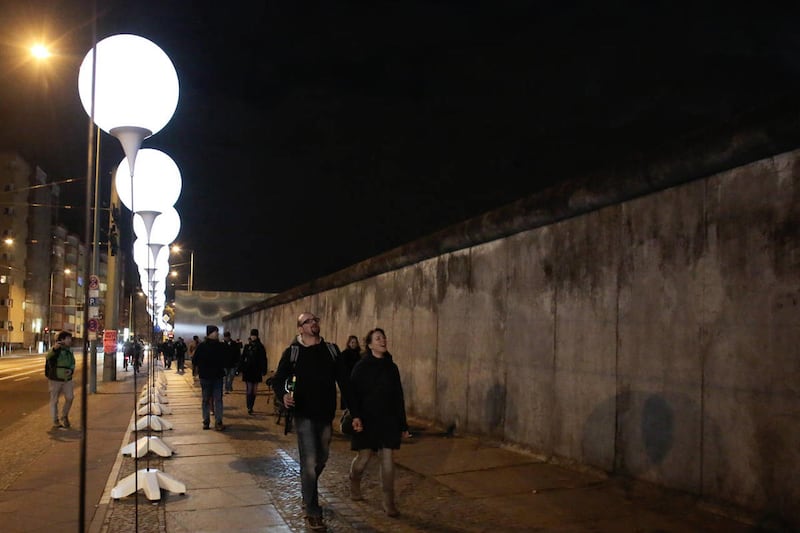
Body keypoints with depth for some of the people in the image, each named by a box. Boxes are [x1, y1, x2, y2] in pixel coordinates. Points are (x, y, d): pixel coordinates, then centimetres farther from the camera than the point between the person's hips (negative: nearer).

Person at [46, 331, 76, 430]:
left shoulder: (69, 351, 10)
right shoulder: (56, 349, -9)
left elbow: (72, 363, 17)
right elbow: (48, 357, -29)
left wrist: (71, 370, -6)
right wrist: (54, 348, -48)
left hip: (67, 379, 5)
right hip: (55, 379, -5)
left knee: (70, 398, -3)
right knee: (54, 400, 5)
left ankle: (64, 416, 21)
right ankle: (55, 421, 16)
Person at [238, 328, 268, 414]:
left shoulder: (260, 347, 0)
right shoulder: (247, 346, 2)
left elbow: (263, 360, 0)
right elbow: (242, 358, 3)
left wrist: (263, 371, -5)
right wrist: (241, 369, -3)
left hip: (256, 371, 1)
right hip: (247, 371, 0)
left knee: (254, 391, 7)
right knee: (249, 390, -5)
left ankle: (250, 407, 16)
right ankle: (249, 407, -6)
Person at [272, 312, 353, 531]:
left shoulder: (331, 350, 2)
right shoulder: (292, 352, -5)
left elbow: (344, 381, 1)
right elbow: (277, 379, -6)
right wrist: (283, 395, -28)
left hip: (326, 415, 4)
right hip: (304, 415, -4)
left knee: (321, 459, 19)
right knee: (309, 463, -4)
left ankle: (308, 492, 46)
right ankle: (312, 512, 8)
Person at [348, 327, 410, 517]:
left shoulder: (392, 367, 6)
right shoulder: (361, 367, -4)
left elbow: (398, 398, 9)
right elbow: (353, 394, -10)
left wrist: (403, 424, 9)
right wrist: (355, 416, -24)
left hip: (388, 421, 3)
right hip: (367, 420, -3)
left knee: (387, 459, -1)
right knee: (364, 457, 4)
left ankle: (388, 502, 6)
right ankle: (354, 481, 37)